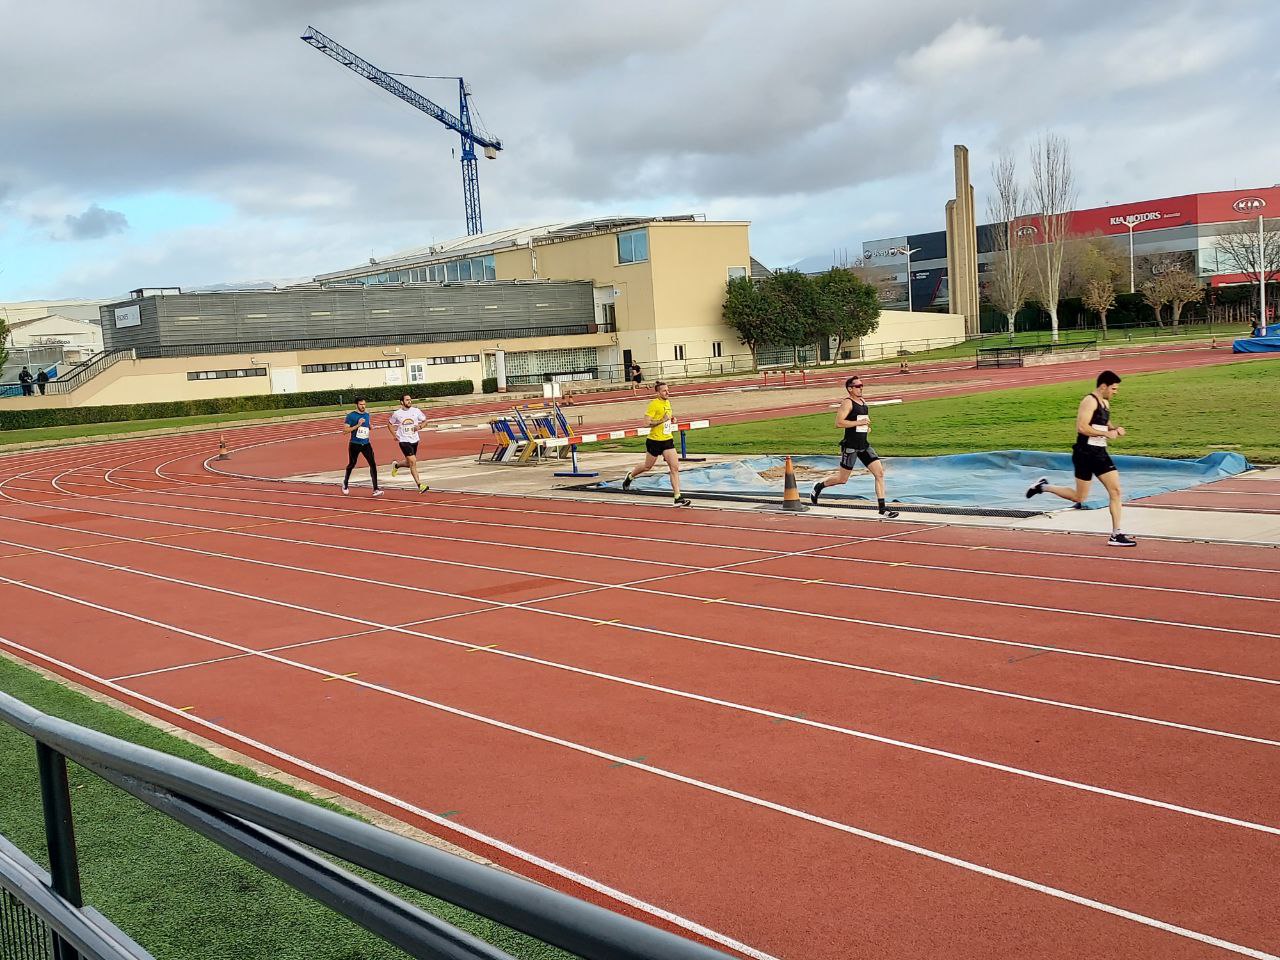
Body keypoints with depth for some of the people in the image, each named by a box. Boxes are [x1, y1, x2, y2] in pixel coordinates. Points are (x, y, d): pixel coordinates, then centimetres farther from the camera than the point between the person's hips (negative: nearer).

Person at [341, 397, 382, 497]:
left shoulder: (367, 415, 8)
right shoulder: (351, 416, -8)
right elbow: (345, 430, -13)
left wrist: (370, 427, 3)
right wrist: (357, 425, -22)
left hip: (366, 443, 3)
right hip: (354, 444, -3)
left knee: (373, 464, -11)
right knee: (352, 465, 13)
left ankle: (375, 489, -12)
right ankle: (345, 483, 41)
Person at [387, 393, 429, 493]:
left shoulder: (416, 411, -1)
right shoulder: (397, 414, -4)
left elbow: (425, 420, 9)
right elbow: (389, 424, 12)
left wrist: (419, 426, -11)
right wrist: (394, 435, 2)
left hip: (414, 440, 4)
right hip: (404, 441, -4)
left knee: (410, 463, 16)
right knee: (413, 462, -15)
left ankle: (396, 465, 48)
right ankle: (420, 485, -14)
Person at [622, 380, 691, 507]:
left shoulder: (668, 402, 8)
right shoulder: (654, 404, -16)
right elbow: (646, 422, -21)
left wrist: (671, 418, 7)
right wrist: (662, 420, -26)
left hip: (668, 440, 6)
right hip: (655, 441, -6)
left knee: (675, 468, -6)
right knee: (647, 467, 14)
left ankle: (677, 498, -6)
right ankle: (630, 476, 44)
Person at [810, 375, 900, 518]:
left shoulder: (863, 402, 14)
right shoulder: (847, 403, -11)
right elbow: (838, 422, -21)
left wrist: (867, 426, 12)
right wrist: (859, 422, -21)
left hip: (864, 445, 8)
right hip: (851, 445, -8)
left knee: (880, 473, -3)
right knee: (842, 478, 1)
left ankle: (882, 509, -2)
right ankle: (819, 486, 29)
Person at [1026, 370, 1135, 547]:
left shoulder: (1106, 403, 14)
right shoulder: (1089, 401, -14)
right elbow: (1082, 427, -23)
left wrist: (1116, 428, 9)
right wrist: (1106, 433, -19)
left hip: (1100, 453, 9)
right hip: (1085, 454, -9)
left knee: (1115, 491, 0)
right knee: (1079, 498, -1)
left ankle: (1116, 535, 3)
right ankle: (1043, 487, 18)